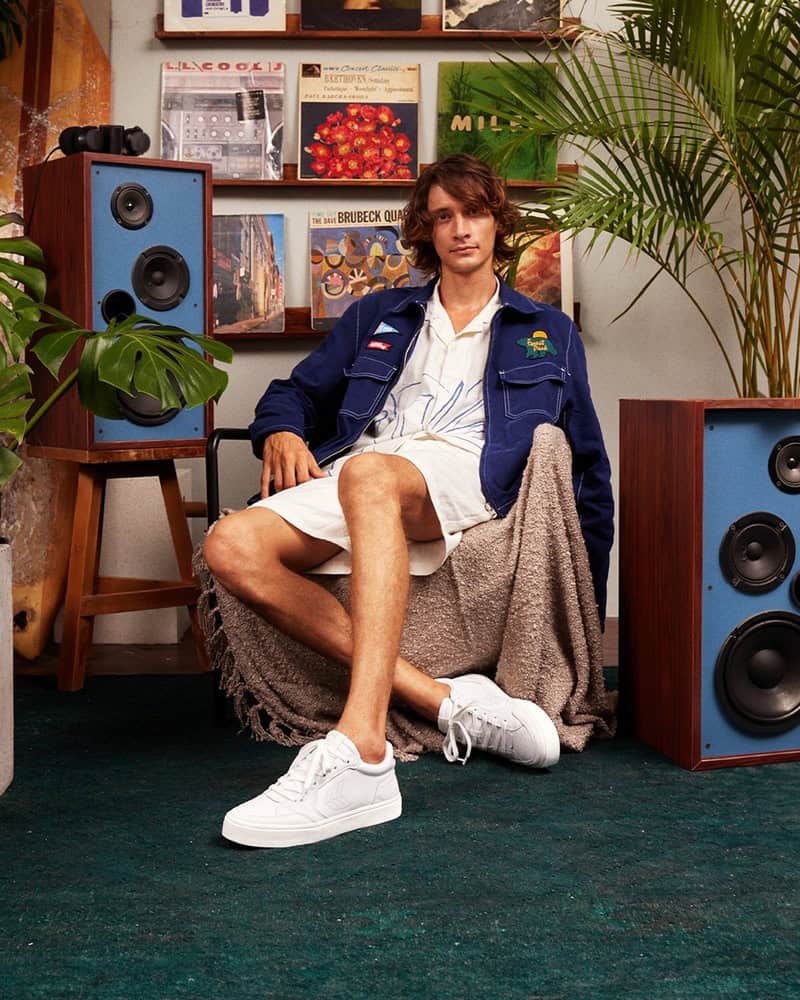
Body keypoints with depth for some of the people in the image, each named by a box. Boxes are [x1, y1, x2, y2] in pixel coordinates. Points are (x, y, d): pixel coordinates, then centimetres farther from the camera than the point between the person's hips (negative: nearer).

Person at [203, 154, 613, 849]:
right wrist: (282, 433, 3)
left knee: (368, 473, -42)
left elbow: (589, 465, 22)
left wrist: (586, 598, 11)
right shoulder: (379, 316, 31)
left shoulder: (548, 333, 26)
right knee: (233, 546, -29)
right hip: (351, 473, 4)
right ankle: (447, 701, -34)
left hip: (464, 468, -3)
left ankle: (360, 752, -55)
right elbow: (294, 392, 30)